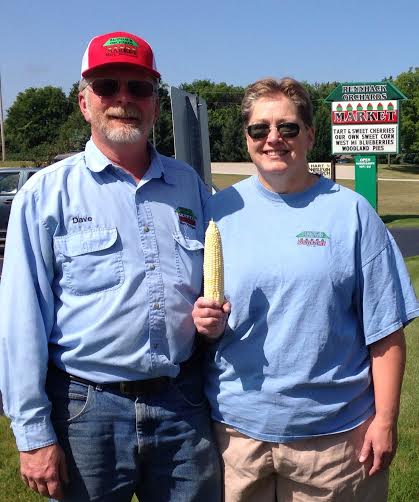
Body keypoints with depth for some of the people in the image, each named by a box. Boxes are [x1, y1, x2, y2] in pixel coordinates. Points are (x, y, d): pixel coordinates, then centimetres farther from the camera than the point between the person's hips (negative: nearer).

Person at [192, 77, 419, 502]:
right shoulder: (220, 210, 2)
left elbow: (385, 330, -2)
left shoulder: (350, 211, -3)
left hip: (335, 432, -1)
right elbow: (202, 320, 8)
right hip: (236, 427, 2)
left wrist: (385, 419, -4)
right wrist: (207, 323, -13)